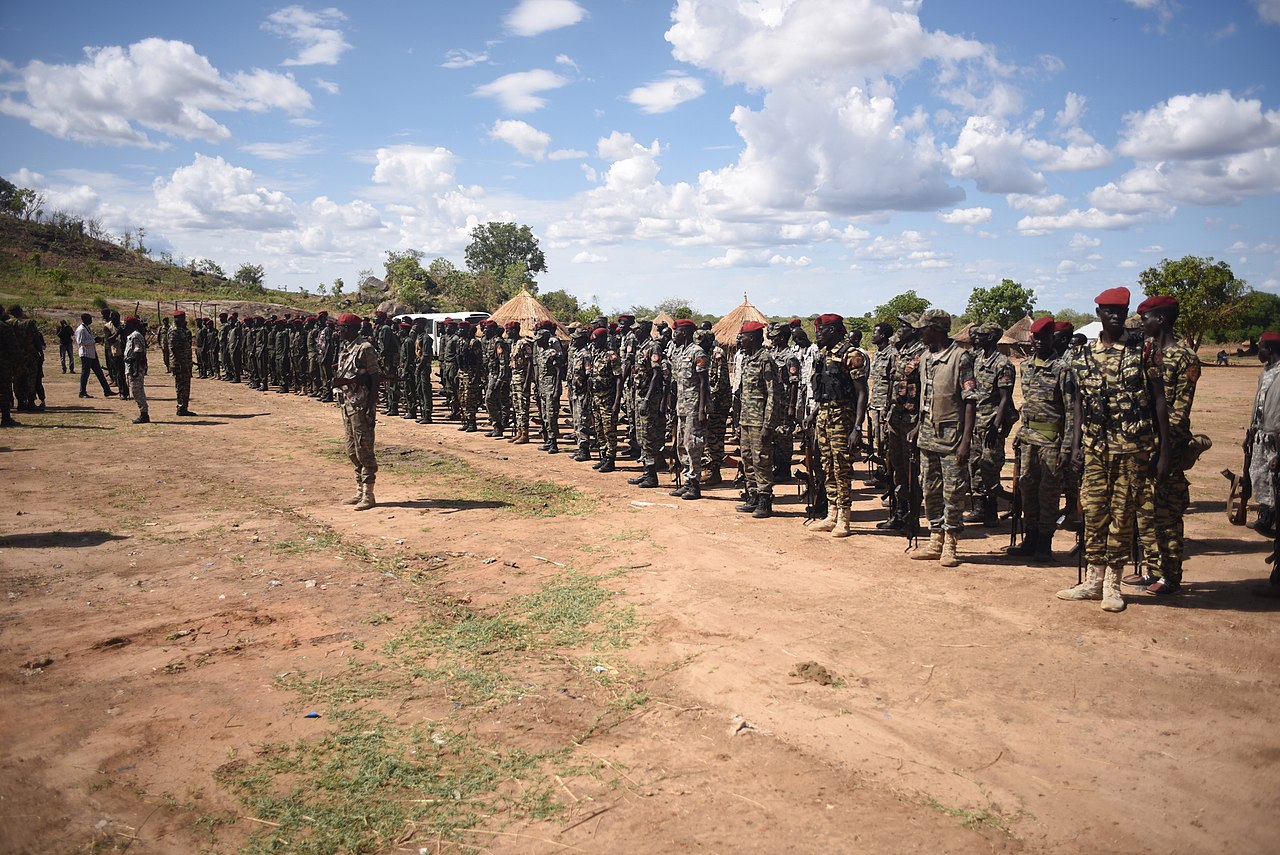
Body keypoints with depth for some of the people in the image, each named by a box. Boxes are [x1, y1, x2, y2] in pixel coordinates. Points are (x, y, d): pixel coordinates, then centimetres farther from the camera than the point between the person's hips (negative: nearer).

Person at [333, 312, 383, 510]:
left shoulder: (365, 349, -13)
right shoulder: (344, 349, 14)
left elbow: (375, 379, -15)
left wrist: (370, 407, -20)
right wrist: (337, 381, 1)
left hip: (361, 405, -9)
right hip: (347, 403, 10)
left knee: (364, 449, -5)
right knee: (352, 450, 14)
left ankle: (368, 495, 2)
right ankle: (360, 492, 23)